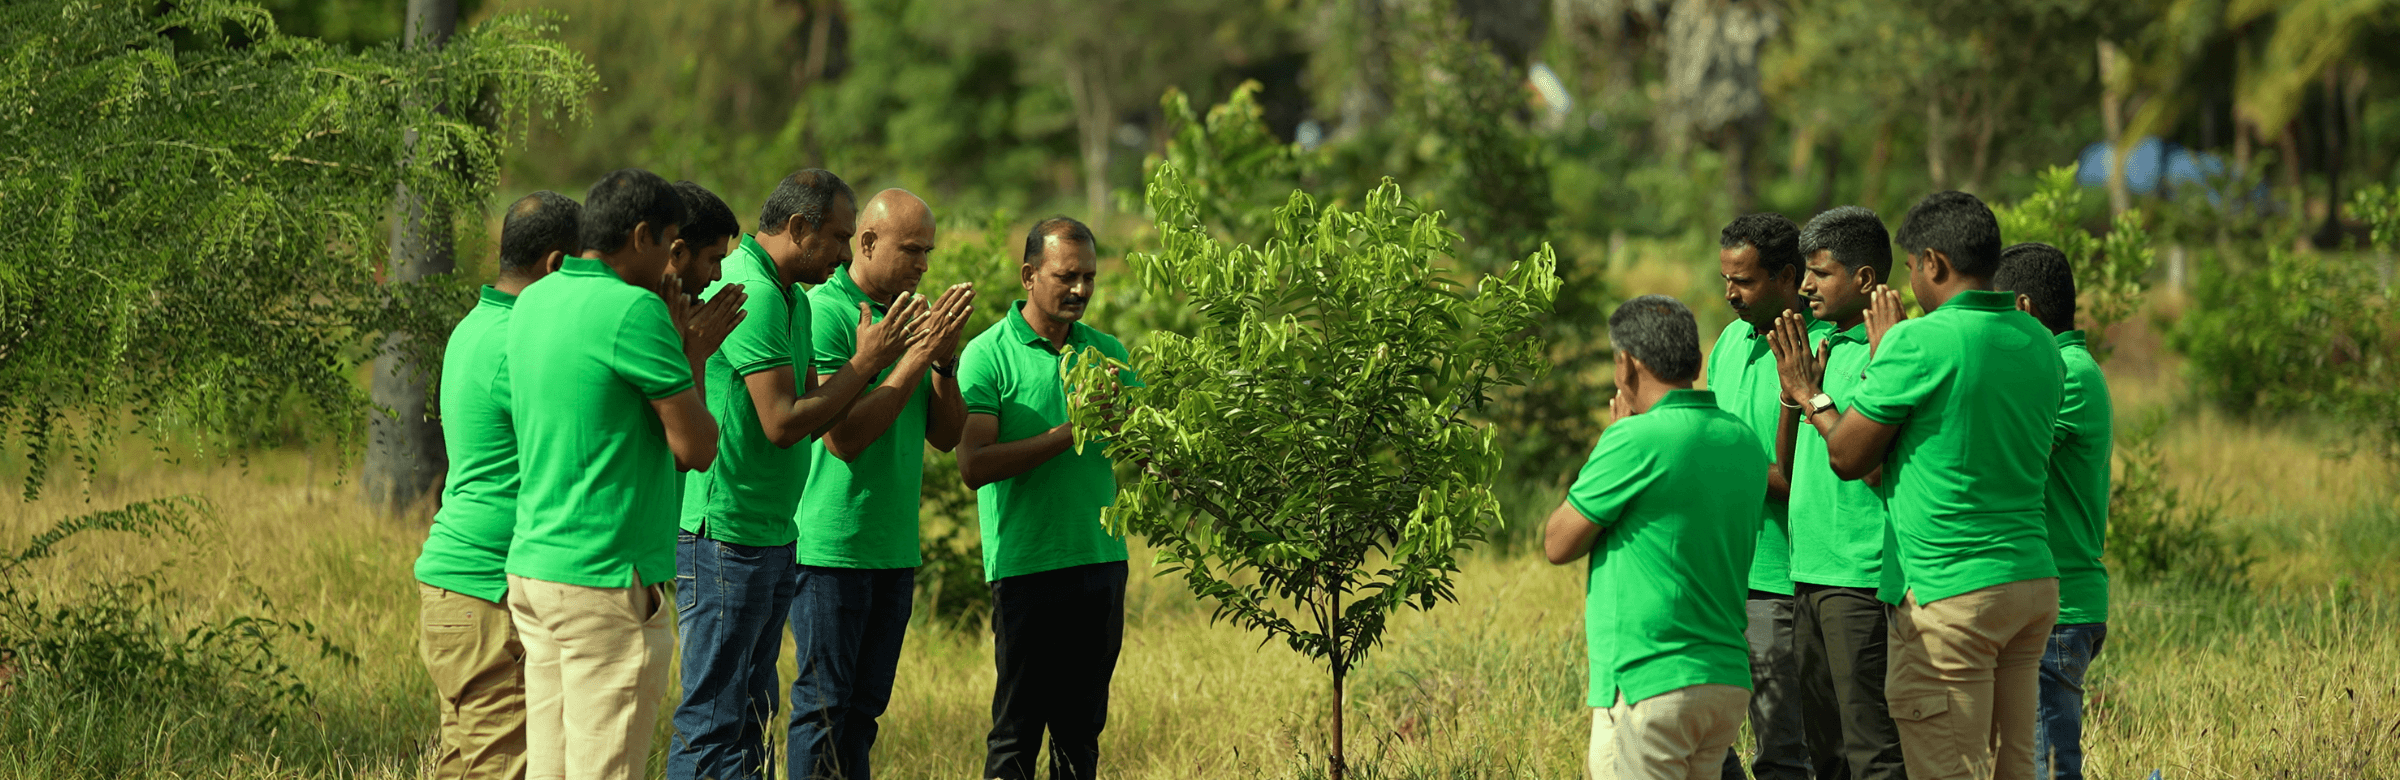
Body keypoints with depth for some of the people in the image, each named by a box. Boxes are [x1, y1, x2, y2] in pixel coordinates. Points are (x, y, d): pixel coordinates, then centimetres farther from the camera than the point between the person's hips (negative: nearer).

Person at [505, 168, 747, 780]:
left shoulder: (535, 301, 13)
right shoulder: (634, 310, -13)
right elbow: (696, 448, -10)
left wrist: (684, 347, 20)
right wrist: (692, 358, 5)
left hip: (531, 564, 9)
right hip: (606, 580, -9)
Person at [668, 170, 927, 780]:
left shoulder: (792, 299, 15)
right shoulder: (751, 293, -17)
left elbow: (815, 417, 13)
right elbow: (782, 423, -21)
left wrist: (891, 355, 4)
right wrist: (866, 363, -12)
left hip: (773, 538, 10)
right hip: (725, 535, -10)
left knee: (751, 714, 13)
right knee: (713, 721, -7)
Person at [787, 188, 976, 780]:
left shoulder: (913, 314, 12)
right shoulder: (823, 312, -12)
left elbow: (945, 436, 11)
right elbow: (842, 436, -19)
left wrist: (946, 360, -5)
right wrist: (916, 357, -18)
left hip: (894, 547, 8)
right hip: (832, 546, -7)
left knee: (864, 707, 10)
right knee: (824, 704, -3)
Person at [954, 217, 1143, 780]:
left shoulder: (1107, 352, 12)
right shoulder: (988, 355, -5)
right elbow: (974, 467, -15)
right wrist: (1068, 432, -18)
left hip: (1103, 560, 5)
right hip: (1027, 563, -5)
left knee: (1082, 725, 10)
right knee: (1017, 730, -3)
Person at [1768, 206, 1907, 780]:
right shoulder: (1825, 348, 15)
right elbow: (1789, 467, 17)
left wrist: (1814, 395, -12)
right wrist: (1792, 392, 3)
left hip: (1861, 580, -9)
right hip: (1811, 575, 9)